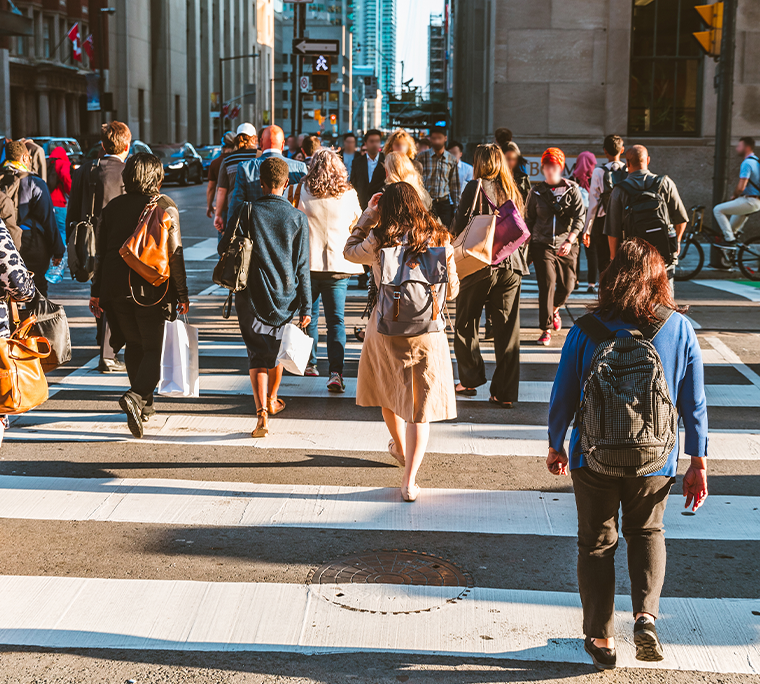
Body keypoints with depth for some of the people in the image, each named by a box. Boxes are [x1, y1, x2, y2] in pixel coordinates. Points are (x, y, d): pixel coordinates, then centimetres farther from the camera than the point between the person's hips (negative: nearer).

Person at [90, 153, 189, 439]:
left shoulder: (112, 207, 7)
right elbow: (174, 253, -8)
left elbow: (100, 252, 9)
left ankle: (145, 404, 26)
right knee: (153, 349, 3)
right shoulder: (165, 206, -5)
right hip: (151, 287, -4)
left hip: (116, 287, 4)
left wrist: (96, 293, 15)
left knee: (134, 345, 20)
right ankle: (136, 396, -22)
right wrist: (182, 294, -2)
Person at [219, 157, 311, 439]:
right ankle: (272, 400, 42)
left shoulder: (247, 212, -6)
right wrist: (306, 307, 1)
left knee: (258, 355, 1)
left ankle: (262, 412, -17)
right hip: (285, 298, 2)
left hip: (252, 298, -2)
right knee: (276, 349, 22)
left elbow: (223, 247, -1)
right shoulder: (298, 218, -4)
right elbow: (302, 267, -4)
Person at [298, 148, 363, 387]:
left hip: (308, 262, 0)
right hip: (339, 264, 0)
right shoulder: (349, 195, -2)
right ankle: (336, 371, -11)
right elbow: (357, 226, 13)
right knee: (336, 319, 0)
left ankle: (309, 364, 26)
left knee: (309, 315, 15)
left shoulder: (303, 191, -6)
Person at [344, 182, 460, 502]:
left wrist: (367, 215, 12)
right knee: (421, 404, 5)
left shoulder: (379, 241, -10)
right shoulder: (439, 241, -6)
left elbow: (350, 251, 10)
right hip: (427, 330, 0)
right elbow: (452, 290, 2)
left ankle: (400, 448, 48)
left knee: (388, 391, 25)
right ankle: (409, 480, 0)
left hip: (386, 329, 0)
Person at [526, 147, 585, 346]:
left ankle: (554, 309, 38)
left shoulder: (572, 189, 2)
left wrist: (570, 241, -18)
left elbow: (580, 217, -5)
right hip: (542, 245, 0)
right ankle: (546, 329, -4)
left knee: (566, 286, 3)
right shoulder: (536, 192, 6)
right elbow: (529, 220, 13)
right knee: (547, 284, -11)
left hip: (566, 246, 1)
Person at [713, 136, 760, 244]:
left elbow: (741, 188, -23)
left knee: (718, 210, -7)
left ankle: (729, 238, -10)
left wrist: (734, 196, -2)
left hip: (749, 201, -10)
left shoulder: (746, 163, -18)